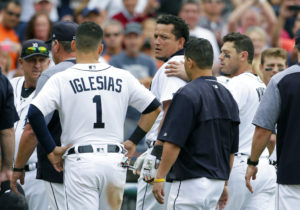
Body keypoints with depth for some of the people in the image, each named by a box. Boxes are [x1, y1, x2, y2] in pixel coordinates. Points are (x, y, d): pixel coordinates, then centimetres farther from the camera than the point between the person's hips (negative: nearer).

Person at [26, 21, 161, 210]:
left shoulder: (62, 79, -2)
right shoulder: (123, 77, 7)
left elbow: (34, 113, -13)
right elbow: (154, 108, 12)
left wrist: (51, 149, -5)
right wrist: (133, 141, 15)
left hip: (80, 161, -3)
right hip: (115, 161, 3)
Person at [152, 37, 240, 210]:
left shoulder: (187, 95, -12)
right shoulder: (227, 96, 12)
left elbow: (173, 143, -18)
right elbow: (232, 149, 17)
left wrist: (159, 178, -13)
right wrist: (224, 183, 24)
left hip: (191, 182, -8)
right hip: (217, 182, 8)